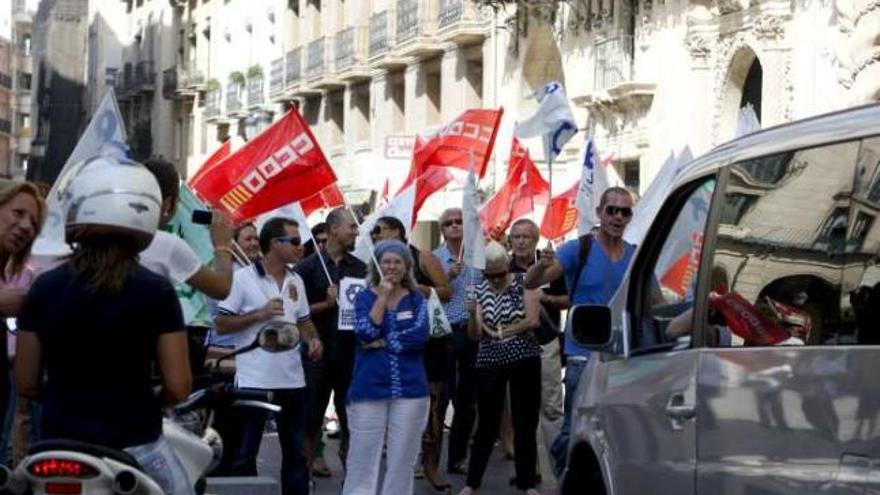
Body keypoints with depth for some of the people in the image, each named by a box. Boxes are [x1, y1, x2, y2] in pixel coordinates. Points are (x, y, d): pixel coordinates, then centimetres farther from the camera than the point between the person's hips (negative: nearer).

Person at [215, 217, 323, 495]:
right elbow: (221, 325, -9)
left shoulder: (296, 281, 11)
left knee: (296, 453, 12)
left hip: (292, 380, 6)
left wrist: (312, 339, -1)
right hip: (253, 381, -6)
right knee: (245, 454, 3)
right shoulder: (242, 278, -8)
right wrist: (260, 314, -18)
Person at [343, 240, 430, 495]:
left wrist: (382, 342, -12)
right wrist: (383, 296, -10)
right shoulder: (365, 297, 4)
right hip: (369, 387, -1)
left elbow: (419, 335, -10)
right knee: (363, 457, 0)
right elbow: (366, 333, -14)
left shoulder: (416, 299, 8)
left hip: (409, 388, 1)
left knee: (402, 458, 6)